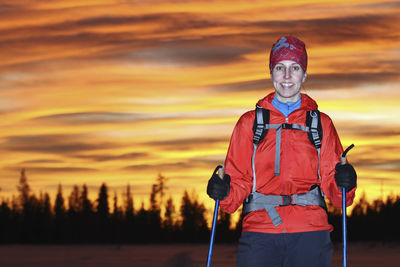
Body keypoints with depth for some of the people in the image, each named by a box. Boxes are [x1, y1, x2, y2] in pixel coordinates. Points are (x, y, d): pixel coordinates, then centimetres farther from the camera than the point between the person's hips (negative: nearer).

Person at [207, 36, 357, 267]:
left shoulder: (321, 123, 15)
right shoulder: (249, 122, 14)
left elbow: (330, 182, 11)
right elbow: (240, 181, 11)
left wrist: (344, 184, -11)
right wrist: (223, 192, -10)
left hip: (309, 232, 0)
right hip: (260, 229, 0)